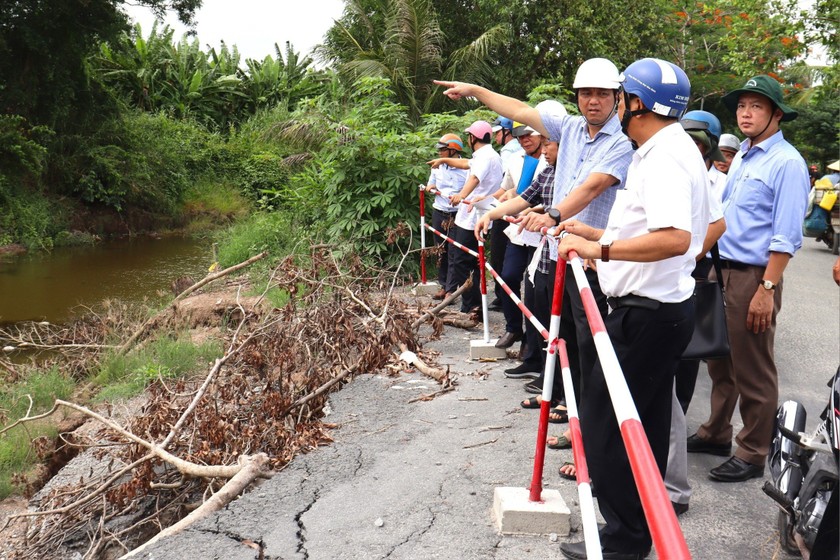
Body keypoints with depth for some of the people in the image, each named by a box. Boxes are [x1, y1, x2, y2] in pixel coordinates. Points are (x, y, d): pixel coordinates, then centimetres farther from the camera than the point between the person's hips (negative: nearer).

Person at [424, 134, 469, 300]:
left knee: (454, 252, -5)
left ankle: (451, 289, 0)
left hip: (457, 216, -6)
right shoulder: (437, 166, 8)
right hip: (439, 213, 6)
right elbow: (430, 184, 23)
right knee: (441, 252, 12)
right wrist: (430, 187, 0)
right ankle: (443, 285, 22)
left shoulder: (466, 168, -10)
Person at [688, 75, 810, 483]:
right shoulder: (741, 158, 15)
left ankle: (753, 455, 15)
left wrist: (767, 289, -20)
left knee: (753, 372, 2)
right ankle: (716, 434, 32)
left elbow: (786, 237, -16)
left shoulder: (787, 162, -11)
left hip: (754, 276, -8)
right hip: (722, 271, 8)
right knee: (720, 361, 17)